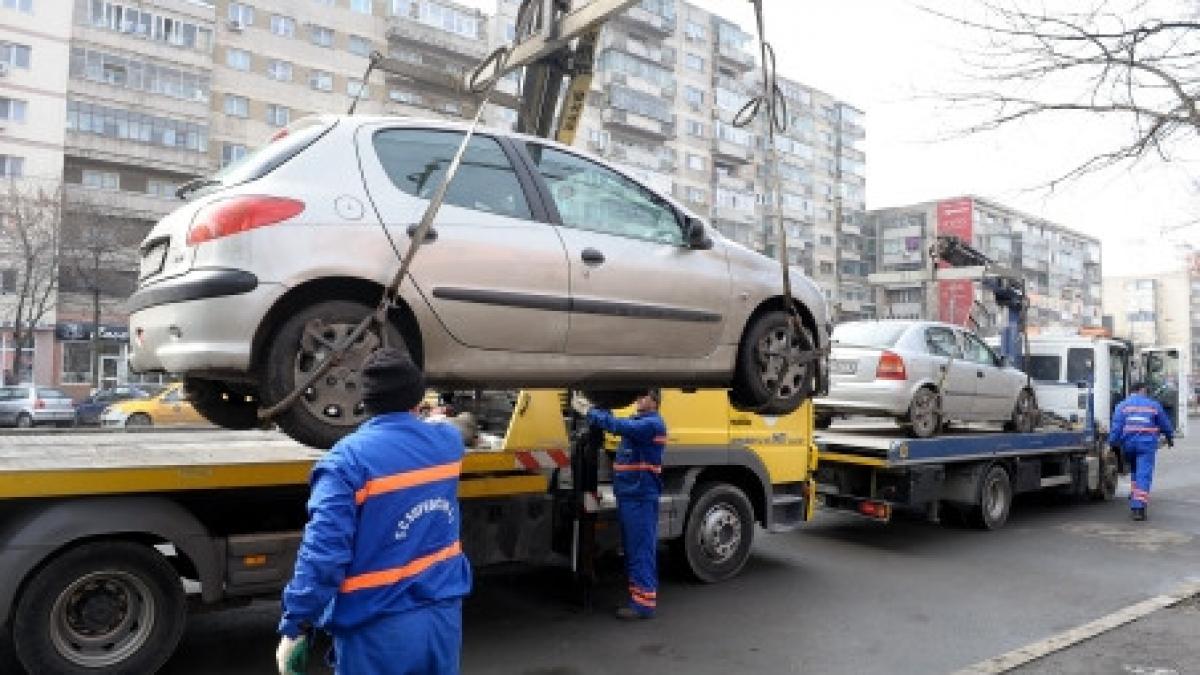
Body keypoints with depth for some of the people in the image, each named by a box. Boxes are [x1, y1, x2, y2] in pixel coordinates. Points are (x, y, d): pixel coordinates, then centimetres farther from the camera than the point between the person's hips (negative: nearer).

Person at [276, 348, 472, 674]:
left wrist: (295, 625, -12)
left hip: (379, 628, -5)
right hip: (445, 614, 5)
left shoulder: (348, 458, -17)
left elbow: (323, 550, -21)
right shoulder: (448, 442, 0)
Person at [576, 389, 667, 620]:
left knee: (641, 549, -5)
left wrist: (590, 412, -18)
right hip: (629, 495, 10)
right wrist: (592, 410, -2)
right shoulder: (638, 421, 17)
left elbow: (620, 426, -24)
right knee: (631, 548, 15)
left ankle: (644, 602, 0)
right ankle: (637, 596, 24)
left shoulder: (652, 424, -14)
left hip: (640, 497, -9)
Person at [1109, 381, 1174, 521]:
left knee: (1134, 472, 21)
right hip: (1147, 444, -1)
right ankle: (1139, 507, -13)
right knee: (1144, 475, -4)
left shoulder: (1122, 406, 5)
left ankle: (1134, 505, 19)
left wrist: (1113, 444, -4)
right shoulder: (1153, 405, 8)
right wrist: (1170, 438, 35)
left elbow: (1116, 426, -5)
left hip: (1128, 444, 2)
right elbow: (1165, 423, 19)